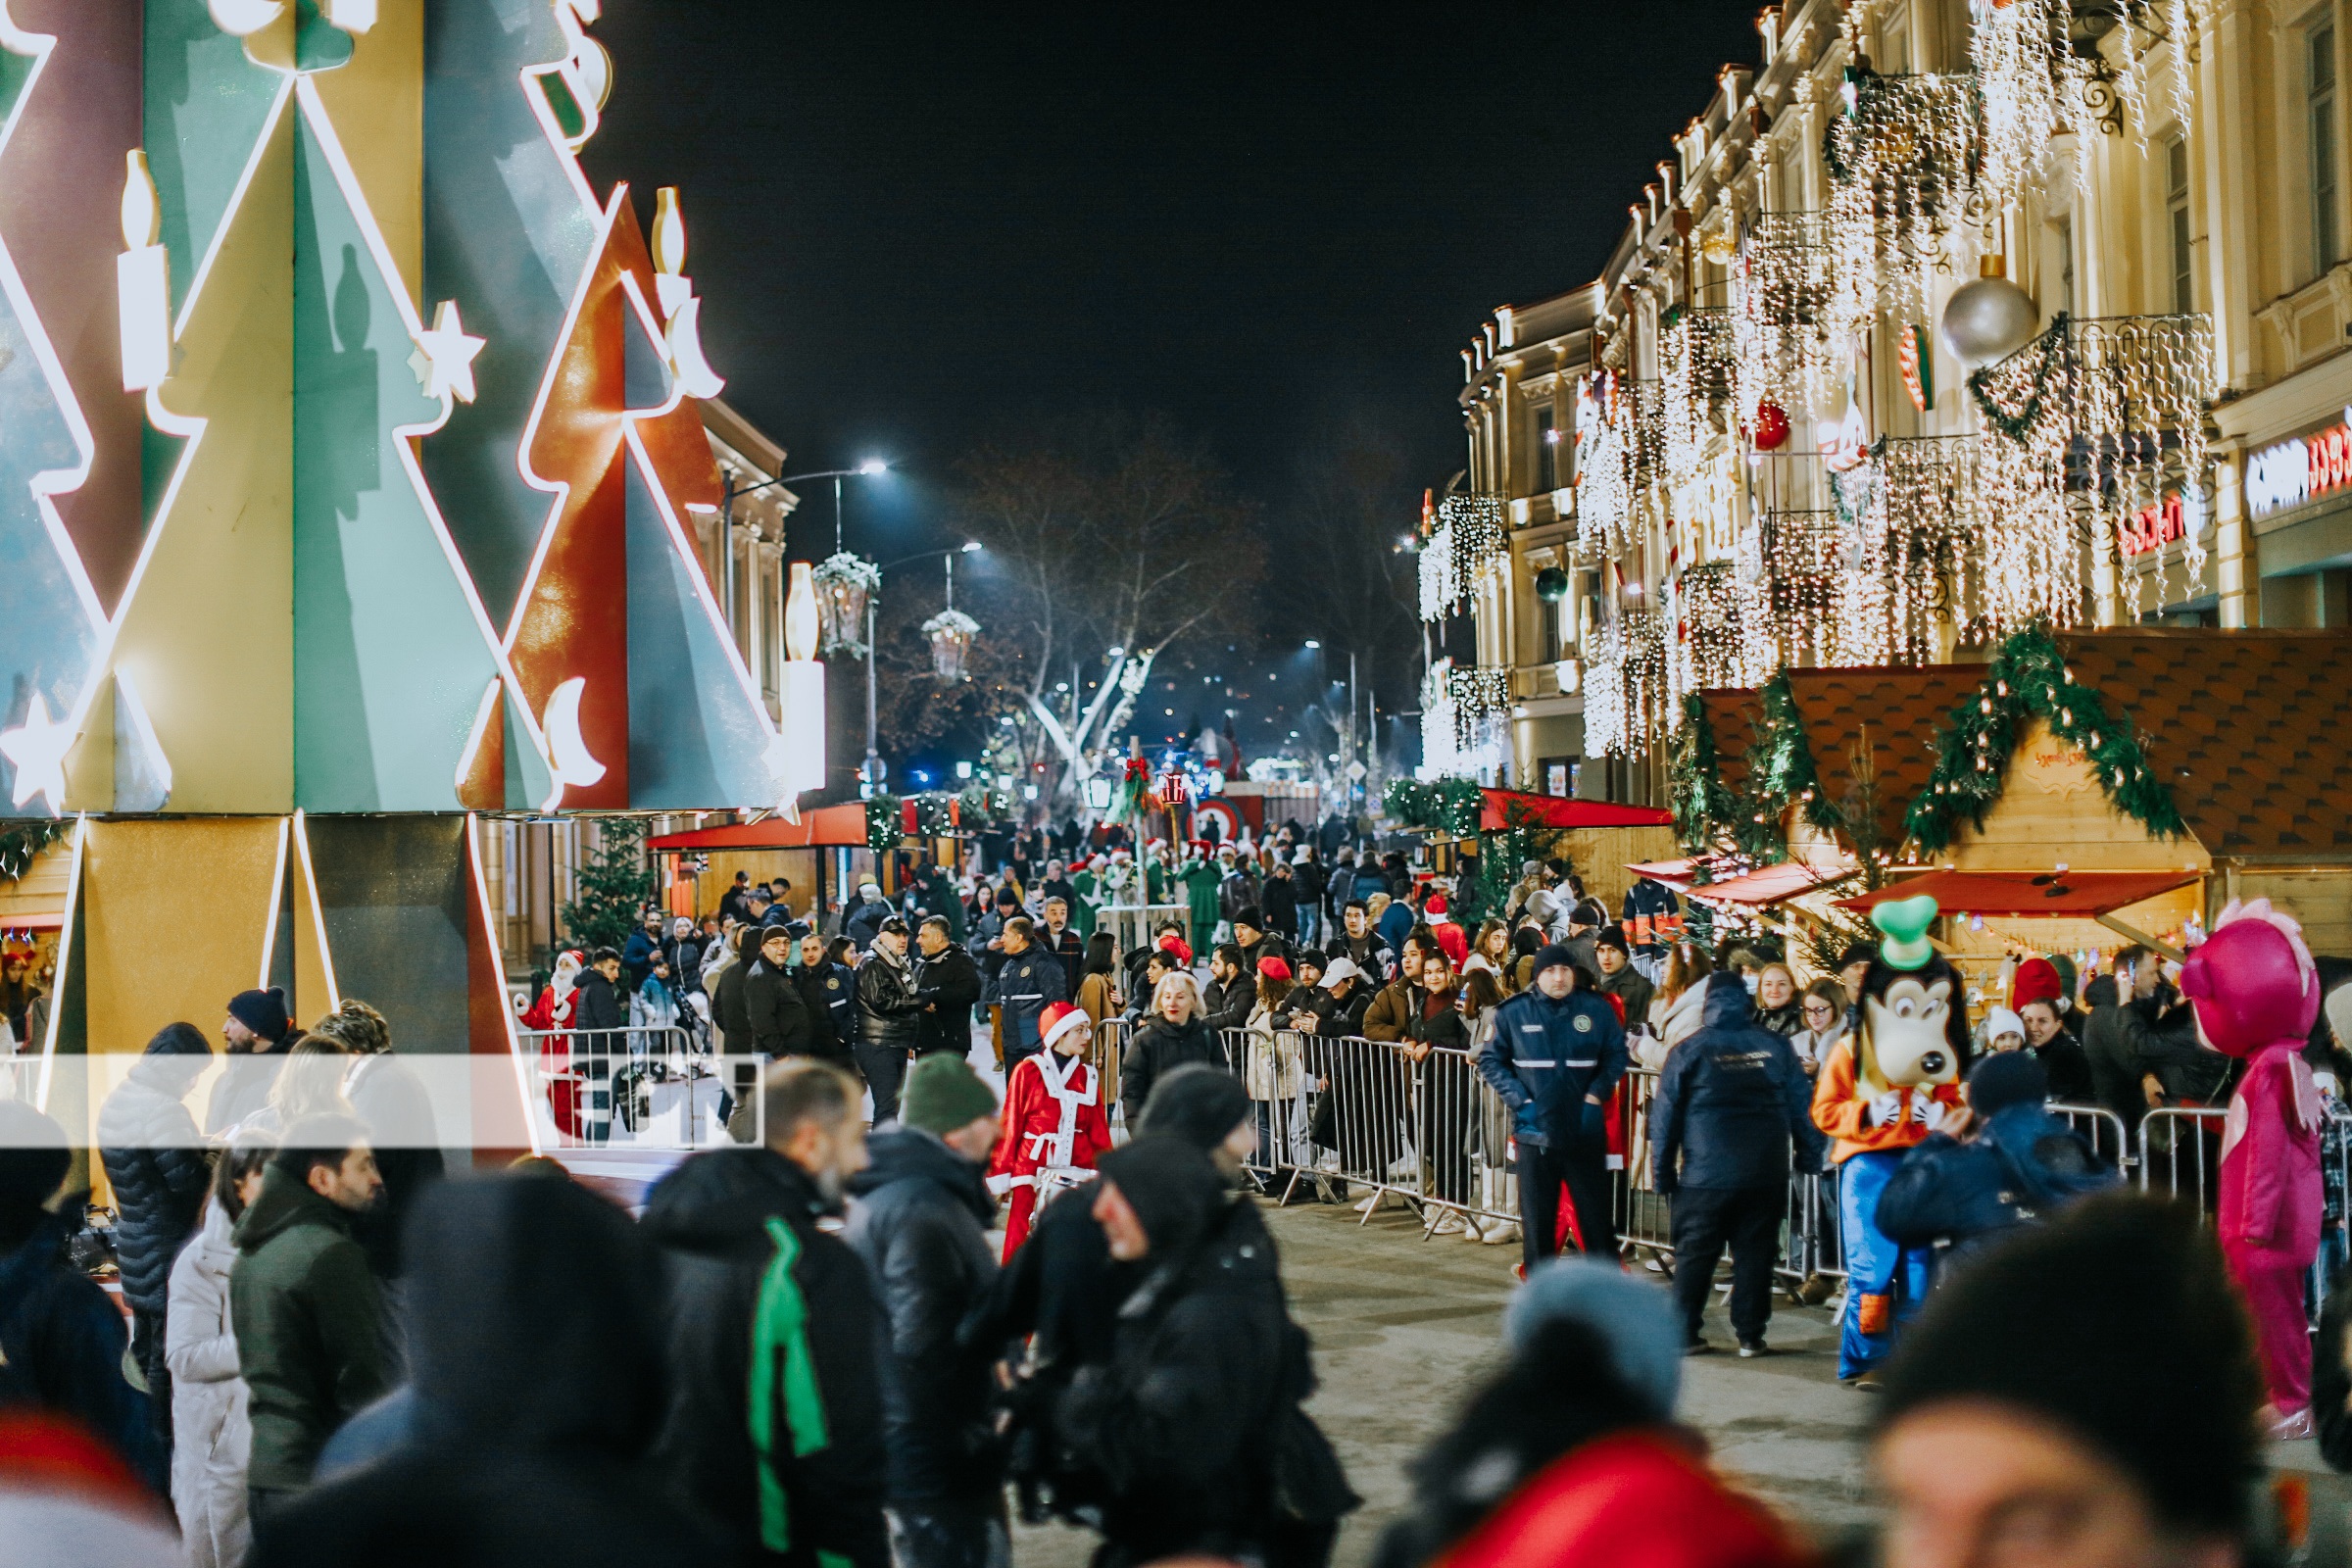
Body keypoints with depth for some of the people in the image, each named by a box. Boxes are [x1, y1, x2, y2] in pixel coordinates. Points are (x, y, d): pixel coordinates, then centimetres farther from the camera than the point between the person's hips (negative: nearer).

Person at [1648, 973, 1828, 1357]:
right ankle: (1750, 1336, 9)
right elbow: (1803, 1105, 7)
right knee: (1755, 1253, 8)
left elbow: (1665, 1116, 0)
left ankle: (1684, 1333, 7)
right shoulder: (1776, 1047, 3)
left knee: (1694, 1254, 7)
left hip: (1706, 1176, -1)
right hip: (1766, 1175, 1)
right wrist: (1809, 1158, 15)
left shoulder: (1689, 1051, -1)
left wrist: (1663, 1171, 7)